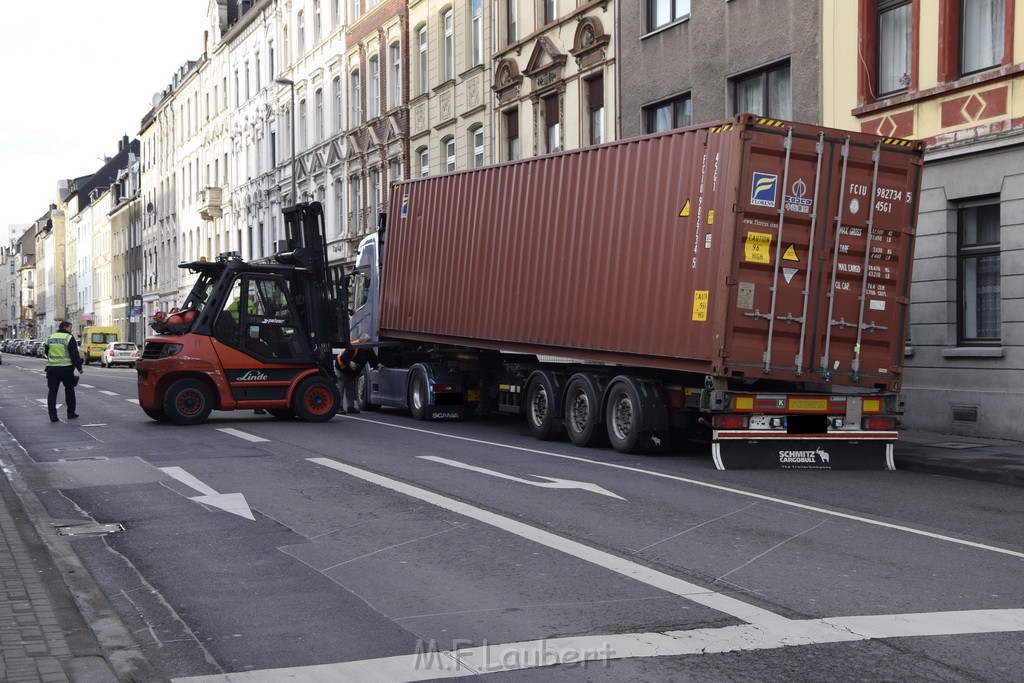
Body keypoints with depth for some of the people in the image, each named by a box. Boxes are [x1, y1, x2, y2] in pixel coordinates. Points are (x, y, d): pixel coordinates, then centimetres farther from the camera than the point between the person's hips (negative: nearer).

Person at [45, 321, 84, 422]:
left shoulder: (51, 337, 11)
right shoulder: (69, 338, -7)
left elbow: (46, 351, 22)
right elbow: (74, 355, -12)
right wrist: (79, 367, -8)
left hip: (52, 368, 4)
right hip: (66, 368, -4)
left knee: (52, 391, 3)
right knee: (69, 390, 12)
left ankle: (52, 415, -4)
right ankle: (71, 413, 18)